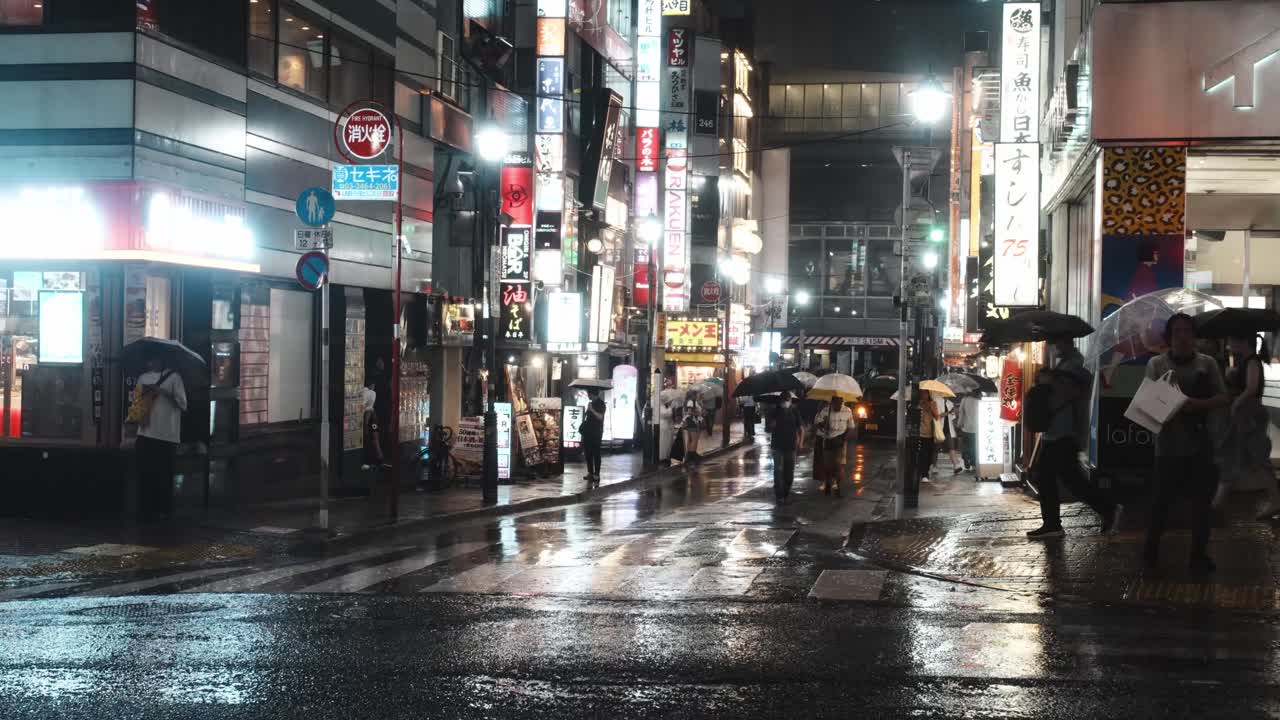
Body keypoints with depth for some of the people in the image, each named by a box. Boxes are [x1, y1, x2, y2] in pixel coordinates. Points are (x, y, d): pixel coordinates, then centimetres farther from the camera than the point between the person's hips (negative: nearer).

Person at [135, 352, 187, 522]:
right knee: (145, 474, 3)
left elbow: (183, 404, -5)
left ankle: (164, 511, 8)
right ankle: (148, 510, 11)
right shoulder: (143, 378, 14)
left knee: (164, 475, -1)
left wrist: (162, 392, -14)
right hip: (145, 434, 4)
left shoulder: (173, 377, -1)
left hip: (166, 435, -4)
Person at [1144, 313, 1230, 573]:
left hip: (1199, 444, 1)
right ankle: (1151, 549, 21)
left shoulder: (1207, 363, 4)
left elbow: (1224, 398, 3)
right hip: (1168, 445, -1)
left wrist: (1198, 404, -14)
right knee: (1162, 499, 4)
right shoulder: (1156, 364, 0)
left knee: (1201, 501, 4)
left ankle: (1199, 553, 15)